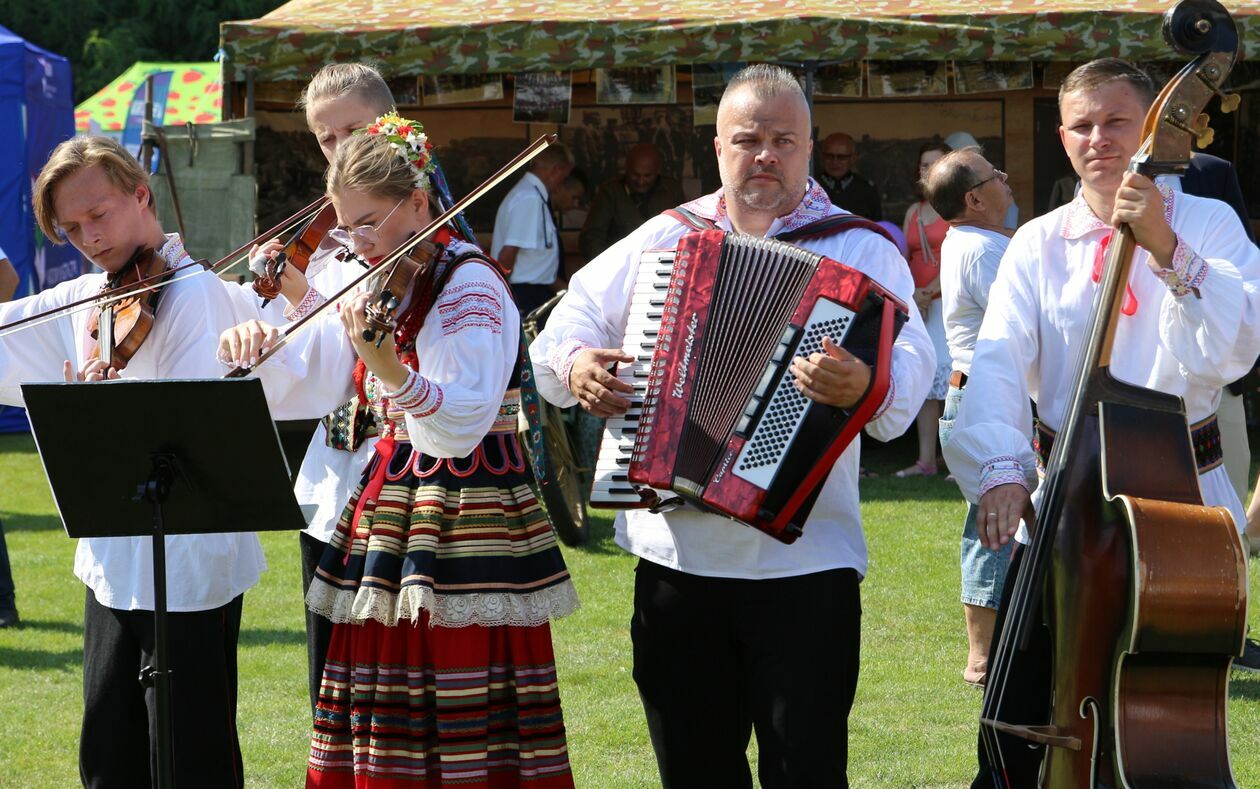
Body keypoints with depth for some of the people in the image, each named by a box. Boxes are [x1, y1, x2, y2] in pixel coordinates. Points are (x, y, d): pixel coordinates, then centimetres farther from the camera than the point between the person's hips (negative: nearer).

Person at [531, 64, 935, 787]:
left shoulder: (859, 250, 0)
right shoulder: (664, 239, 12)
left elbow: (910, 367, -14)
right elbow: (574, 320, 19)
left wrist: (866, 385, -37)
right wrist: (574, 362, -4)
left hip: (804, 561, -4)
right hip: (675, 558, 4)